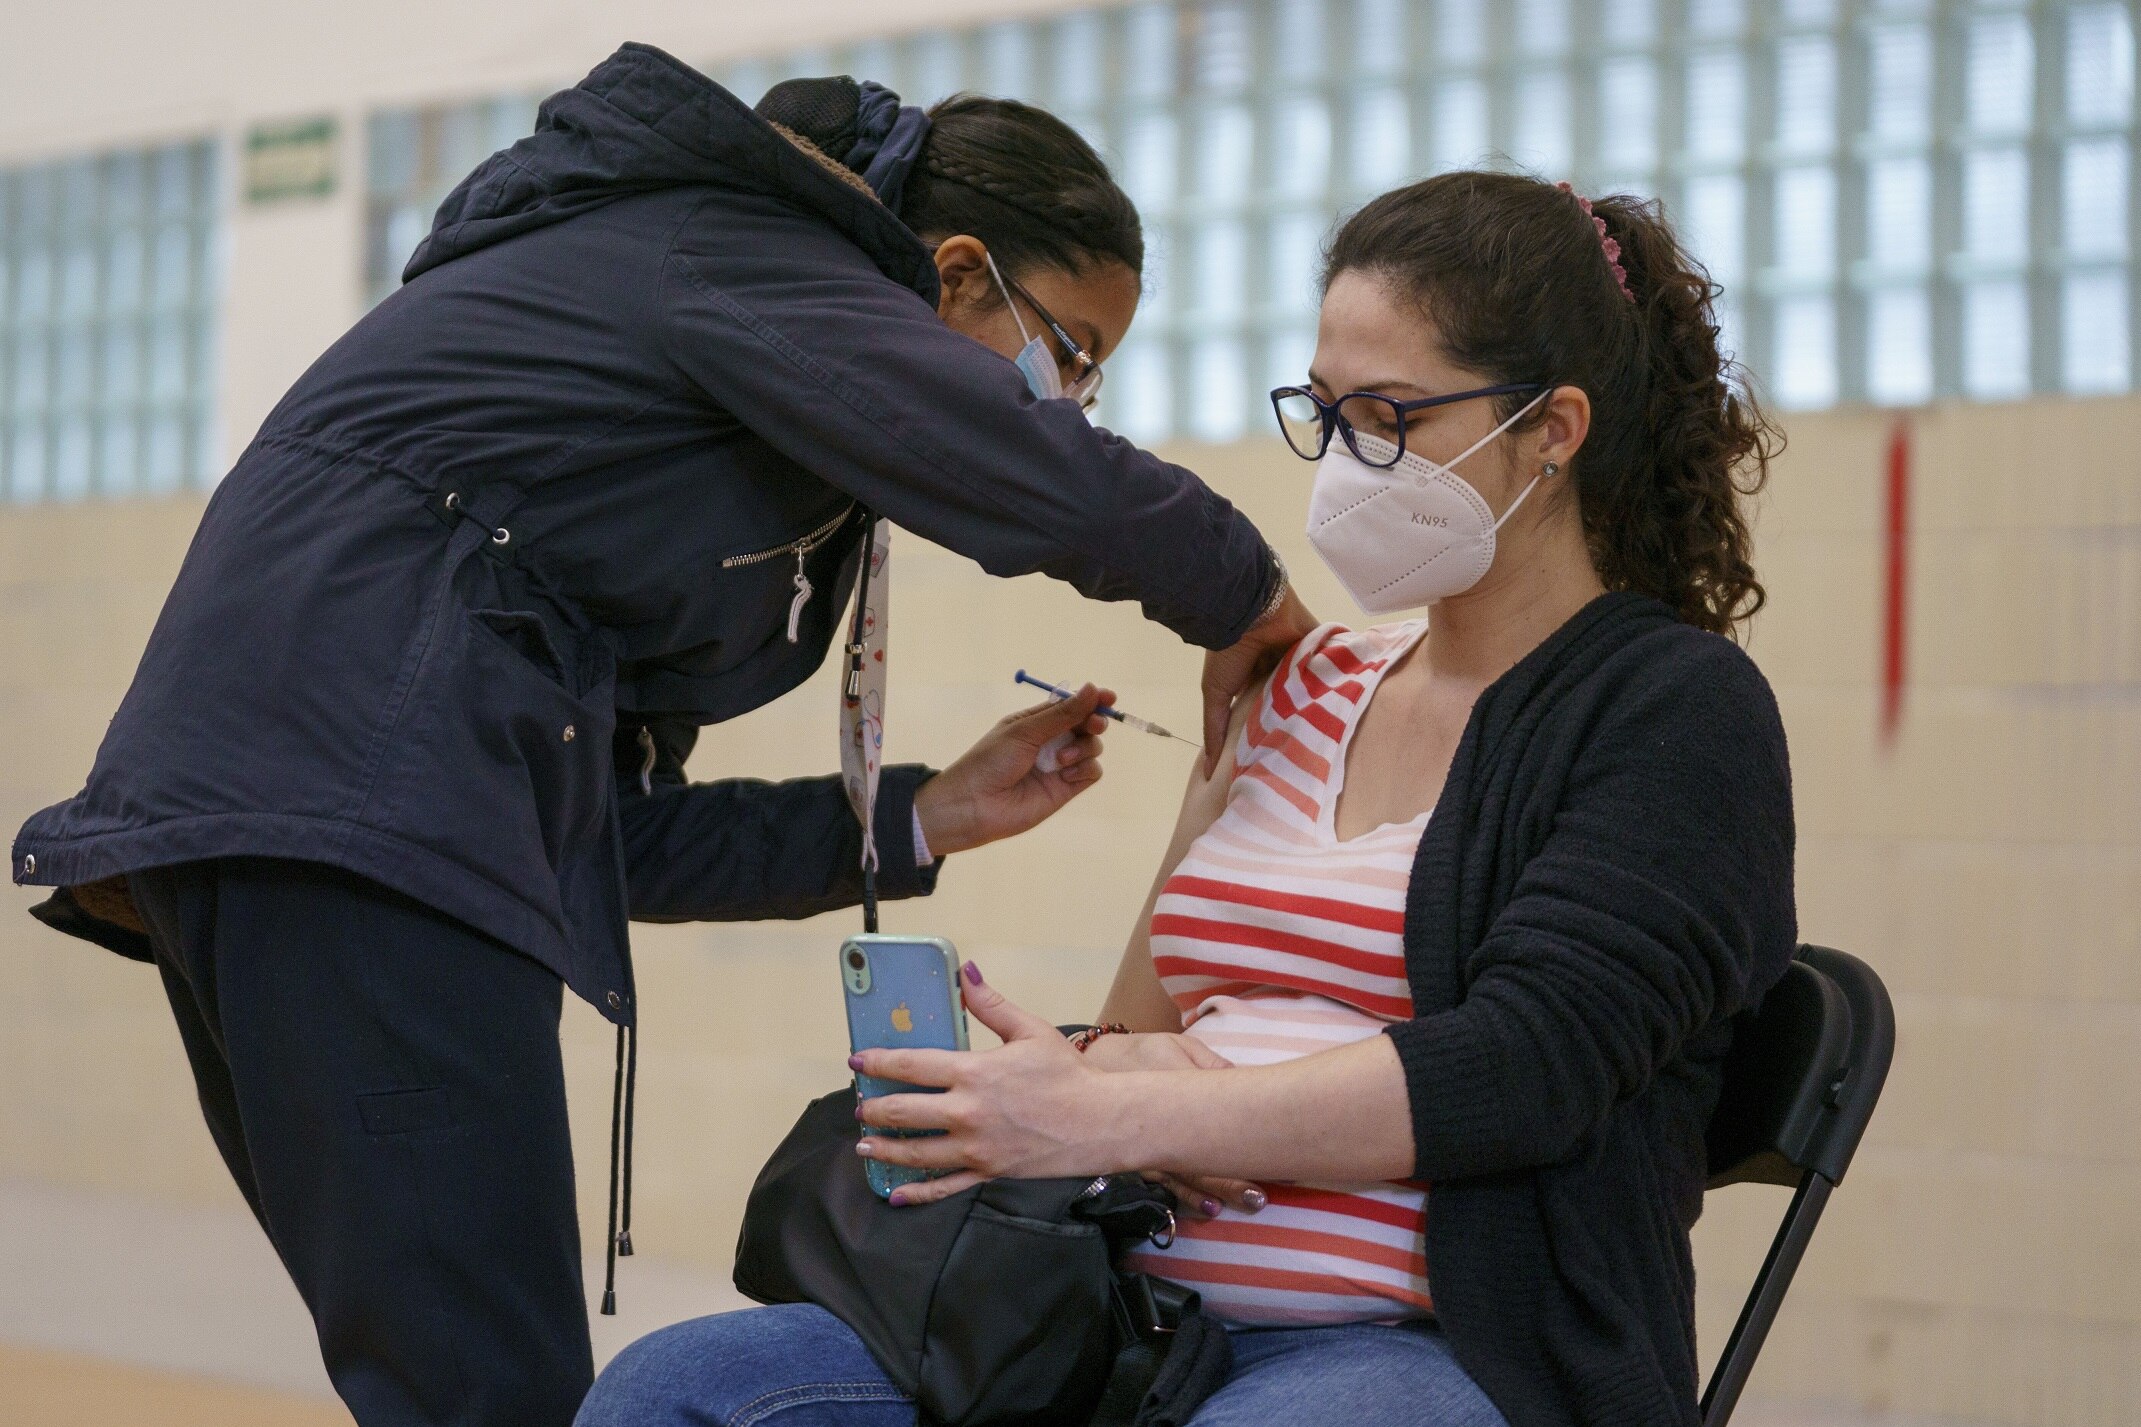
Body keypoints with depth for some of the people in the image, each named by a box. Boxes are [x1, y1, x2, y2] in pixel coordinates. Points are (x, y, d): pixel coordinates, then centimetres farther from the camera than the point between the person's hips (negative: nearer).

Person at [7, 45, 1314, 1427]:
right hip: (351, 806, -10)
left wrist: (920, 820, 16)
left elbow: (612, 823, 21)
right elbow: (1065, 493, -17)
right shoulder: (745, 272, -1)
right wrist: (1244, 605, 2)